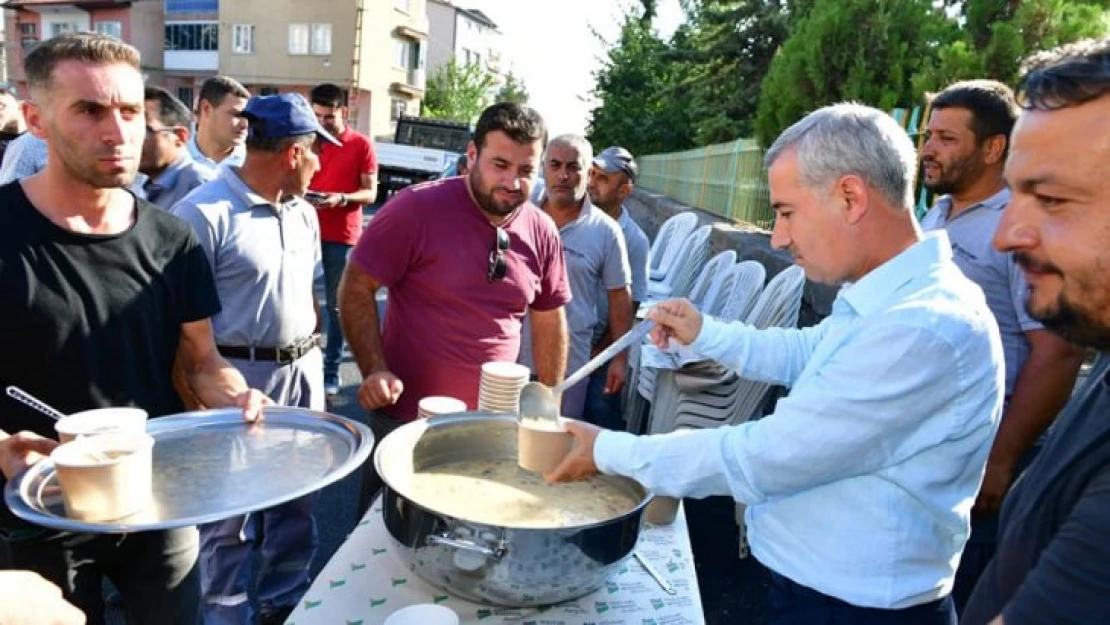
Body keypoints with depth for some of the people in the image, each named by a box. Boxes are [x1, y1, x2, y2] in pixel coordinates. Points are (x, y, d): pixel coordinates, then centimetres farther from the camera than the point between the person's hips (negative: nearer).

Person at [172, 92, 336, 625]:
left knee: (297, 501, 18)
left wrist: (313, 364, 16)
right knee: (228, 515, 10)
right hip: (238, 380, -7)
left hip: (303, 372, 7)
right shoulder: (204, 214, -16)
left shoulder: (304, 213, 8)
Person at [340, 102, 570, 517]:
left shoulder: (542, 233, -2)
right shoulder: (417, 207, -16)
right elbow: (356, 288, -11)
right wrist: (374, 370, -21)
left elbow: (549, 320, 8)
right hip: (405, 419, -4)